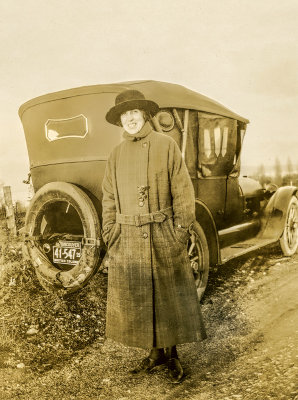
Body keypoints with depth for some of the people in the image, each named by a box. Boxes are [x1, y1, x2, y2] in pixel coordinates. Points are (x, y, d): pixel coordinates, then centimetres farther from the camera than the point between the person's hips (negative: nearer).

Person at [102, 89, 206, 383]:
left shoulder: (166, 145, 0)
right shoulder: (116, 154, 10)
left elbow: (182, 191, -2)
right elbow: (108, 198, 12)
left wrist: (180, 231, -8)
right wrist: (110, 234, 4)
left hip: (163, 237, -3)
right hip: (128, 240, 3)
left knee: (169, 297, 6)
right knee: (137, 299, 10)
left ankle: (172, 355, 25)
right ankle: (155, 352, 29)